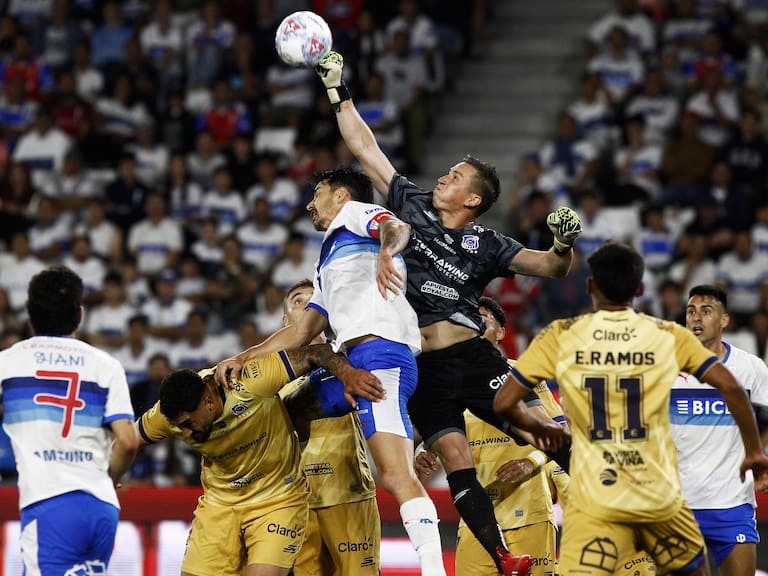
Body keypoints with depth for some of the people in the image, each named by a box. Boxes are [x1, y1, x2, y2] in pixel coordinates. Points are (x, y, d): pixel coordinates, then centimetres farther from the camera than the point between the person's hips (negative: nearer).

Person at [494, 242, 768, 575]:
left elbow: (503, 403, 0)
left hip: (594, 501, -2)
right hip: (660, 496, 2)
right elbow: (731, 388, -3)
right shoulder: (668, 335, 3)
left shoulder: (560, 337, 1)